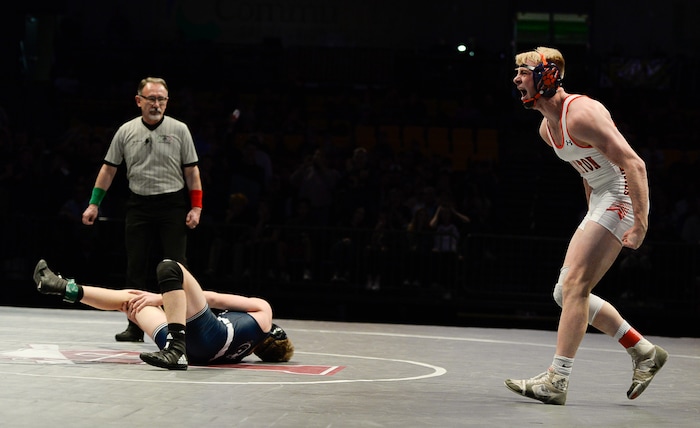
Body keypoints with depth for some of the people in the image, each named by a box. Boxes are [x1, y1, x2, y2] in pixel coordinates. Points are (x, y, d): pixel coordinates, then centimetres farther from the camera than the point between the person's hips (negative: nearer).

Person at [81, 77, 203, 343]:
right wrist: (94, 204, 6)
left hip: (173, 204, -2)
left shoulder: (179, 130, 1)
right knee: (136, 268, 3)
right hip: (139, 206, 2)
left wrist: (196, 207, -4)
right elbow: (109, 169, 11)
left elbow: (191, 171, 3)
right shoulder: (126, 132, 5)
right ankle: (135, 327, 10)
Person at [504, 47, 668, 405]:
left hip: (622, 197, -10)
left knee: (573, 286, -15)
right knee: (566, 292, 8)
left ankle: (557, 380, -14)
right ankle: (645, 353, 16)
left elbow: (634, 165, -24)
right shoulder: (547, 127, 11)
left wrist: (640, 224, -28)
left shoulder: (581, 114, -19)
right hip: (600, 201, 10)